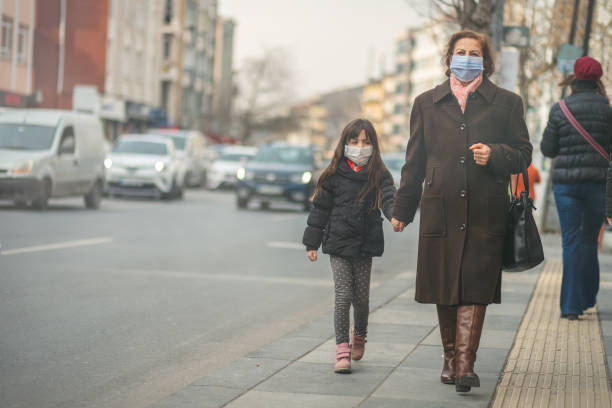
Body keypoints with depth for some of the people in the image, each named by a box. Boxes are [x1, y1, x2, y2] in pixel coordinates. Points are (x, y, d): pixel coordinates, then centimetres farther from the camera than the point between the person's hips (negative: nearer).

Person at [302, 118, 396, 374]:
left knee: (361, 297, 8)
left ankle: (359, 335, 36)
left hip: (365, 246, 1)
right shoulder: (335, 176, 0)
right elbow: (320, 208, 5)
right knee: (343, 296, -7)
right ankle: (342, 350, -4)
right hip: (338, 245, -1)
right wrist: (312, 242, 4)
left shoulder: (379, 176, 2)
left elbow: (388, 199, -13)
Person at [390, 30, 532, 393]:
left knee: (475, 290, -8)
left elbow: (523, 154, 8)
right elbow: (415, 160, 15)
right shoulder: (427, 103, 12)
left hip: (486, 213, -2)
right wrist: (403, 209, 14)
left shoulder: (507, 103, 7)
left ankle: (465, 364, -10)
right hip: (441, 210, 2)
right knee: (444, 291, 6)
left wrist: (494, 155, -13)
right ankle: (451, 357, 22)